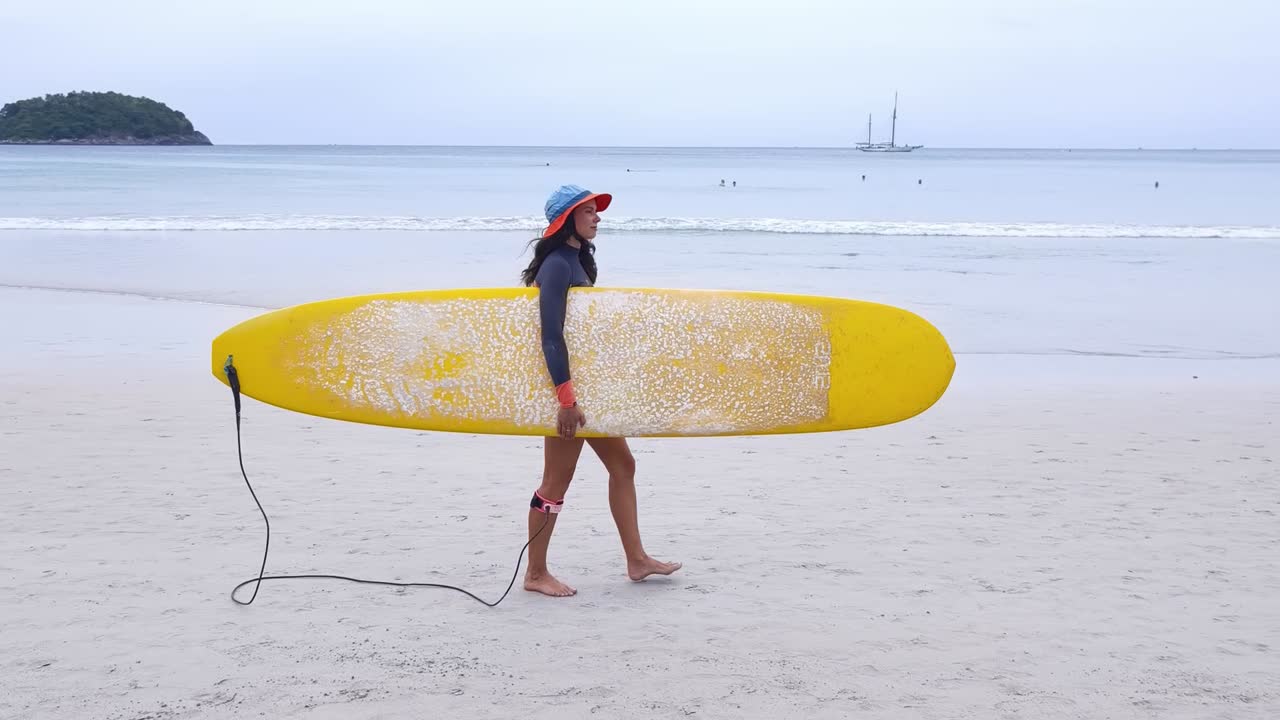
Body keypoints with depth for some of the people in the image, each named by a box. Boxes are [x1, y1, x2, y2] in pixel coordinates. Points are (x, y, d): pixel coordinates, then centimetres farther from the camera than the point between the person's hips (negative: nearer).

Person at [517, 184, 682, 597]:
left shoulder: (578, 261, 14)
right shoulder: (557, 265, -17)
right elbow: (551, 335, -23)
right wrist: (566, 398, -27)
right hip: (566, 383, -10)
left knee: (623, 465, 13)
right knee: (557, 481, -2)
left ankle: (636, 560, 20)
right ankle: (535, 574, 9)